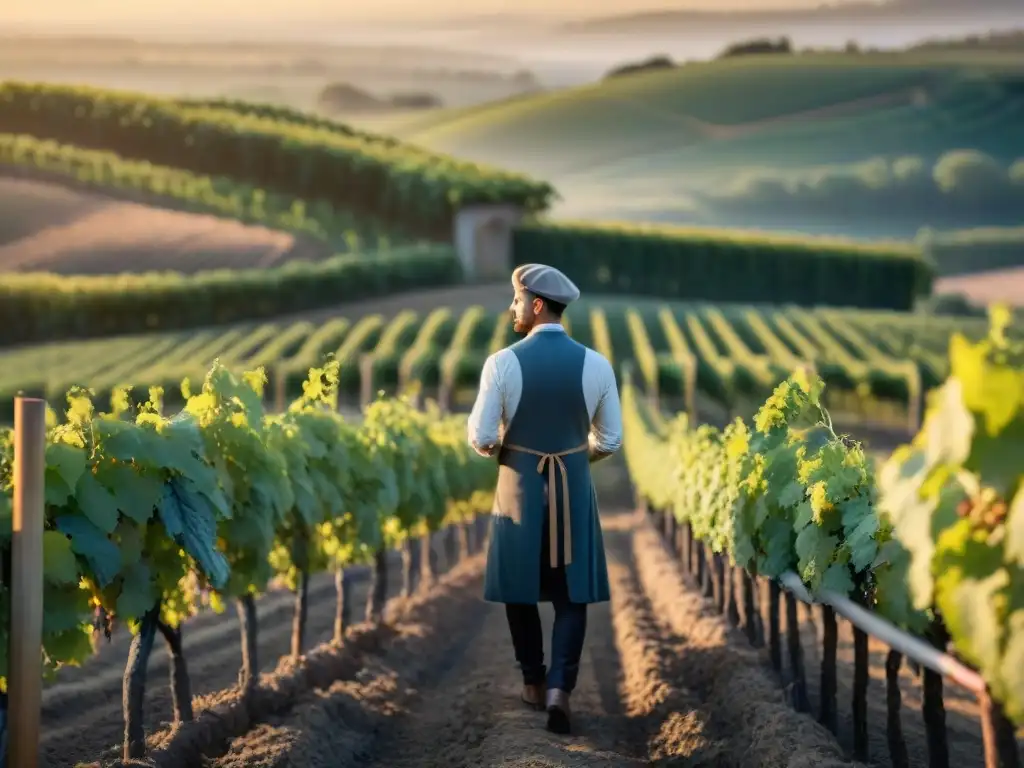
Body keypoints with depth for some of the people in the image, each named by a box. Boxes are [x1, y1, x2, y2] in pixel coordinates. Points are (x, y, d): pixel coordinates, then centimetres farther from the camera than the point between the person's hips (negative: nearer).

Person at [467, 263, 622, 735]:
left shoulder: (502, 363, -11)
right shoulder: (596, 365, -4)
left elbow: (480, 438, -9)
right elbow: (610, 441, 2)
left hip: (519, 485, -1)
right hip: (573, 487, 1)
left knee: (520, 590, 16)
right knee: (571, 595, 8)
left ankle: (534, 682, 25)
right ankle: (559, 687, -8)